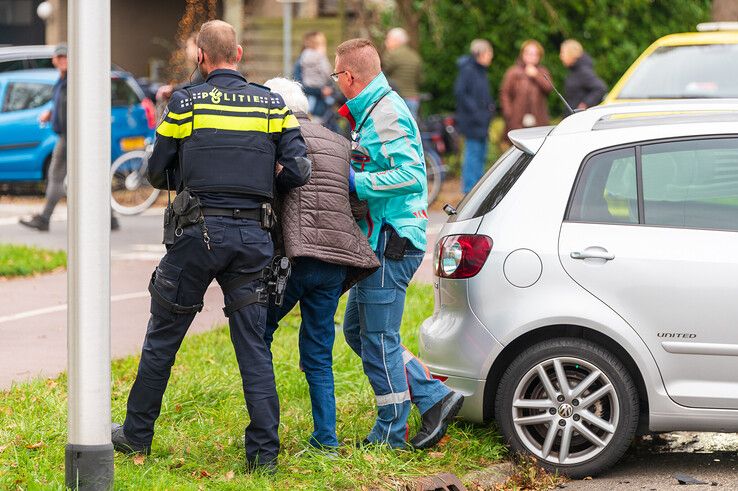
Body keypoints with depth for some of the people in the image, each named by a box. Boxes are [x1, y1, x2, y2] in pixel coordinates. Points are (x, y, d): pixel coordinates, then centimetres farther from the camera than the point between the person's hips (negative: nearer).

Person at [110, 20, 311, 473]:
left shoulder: (186, 103, 0)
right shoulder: (273, 104, 6)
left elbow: (158, 173, 6)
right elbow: (298, 171, 1)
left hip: (199, 232, -2)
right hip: (254, 234, 2)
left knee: (163, 336, 11)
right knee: (253, 344, 5)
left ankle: (137, 434, 21)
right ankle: (264, 452, 0)